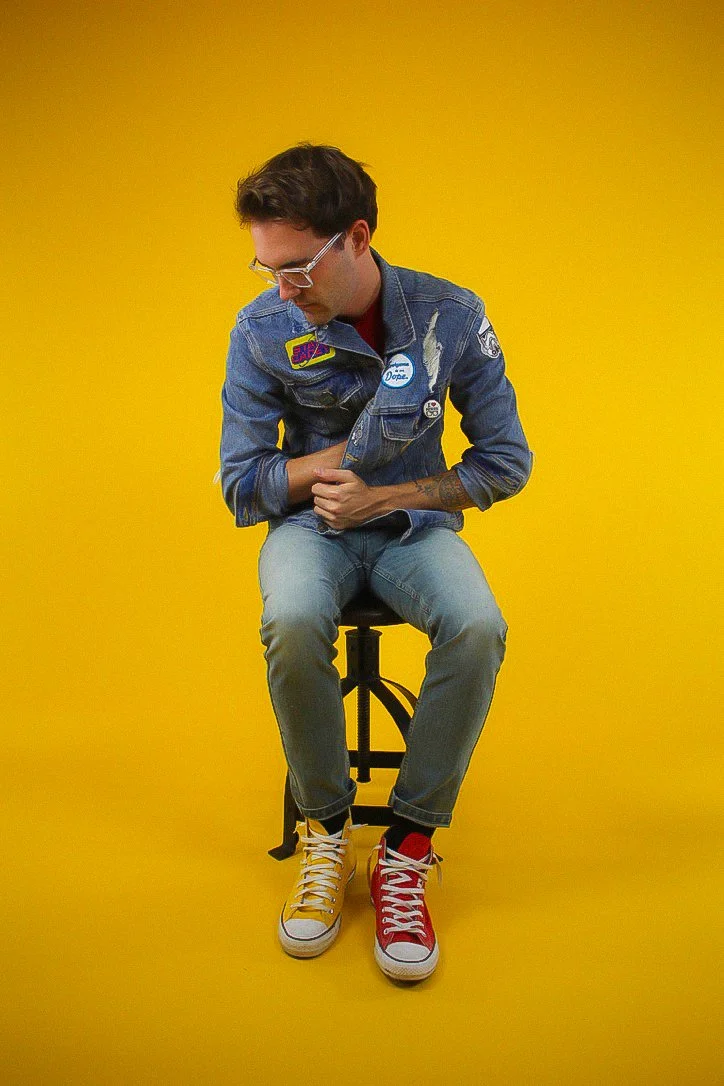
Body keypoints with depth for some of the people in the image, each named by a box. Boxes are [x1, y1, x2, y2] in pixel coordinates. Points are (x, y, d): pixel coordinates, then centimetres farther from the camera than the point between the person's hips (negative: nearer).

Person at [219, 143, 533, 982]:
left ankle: (407, 849, -14)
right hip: (311, 525, 0)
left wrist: (385, 494, -15)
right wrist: (356, 448, -15)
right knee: (292, 624, -35)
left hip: (412, 524, 1)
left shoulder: (450, 315, -8)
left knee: (478, 627, -32)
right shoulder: (261, 330, -9)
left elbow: (507, 463, -4)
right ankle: (326, 831, -9)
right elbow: (241, 487, -5)